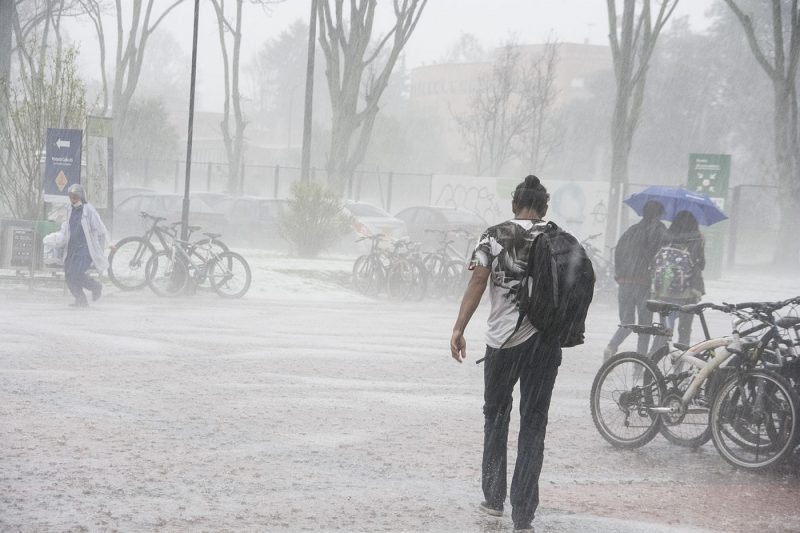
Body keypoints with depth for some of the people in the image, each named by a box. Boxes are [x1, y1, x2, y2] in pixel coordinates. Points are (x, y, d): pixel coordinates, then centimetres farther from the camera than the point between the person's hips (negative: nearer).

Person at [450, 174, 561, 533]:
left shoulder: (494, 236, 0)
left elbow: (478, 281, -8)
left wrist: (459, 329, -8)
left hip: (503, 339, -1)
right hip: (547, 340, 1)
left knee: (496, 416, 19)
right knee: (533, 425, 5)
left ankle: (493, 498, 23)